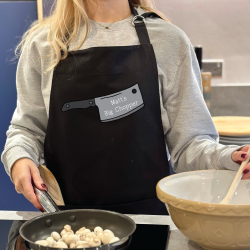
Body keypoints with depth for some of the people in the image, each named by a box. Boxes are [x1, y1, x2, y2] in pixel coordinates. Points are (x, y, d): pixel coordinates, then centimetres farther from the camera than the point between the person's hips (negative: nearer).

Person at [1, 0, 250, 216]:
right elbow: (28, 126, 10)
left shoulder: (168, 41, 3)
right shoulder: (43, 44, 5)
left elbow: (187, 140, 2)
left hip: (145, 211, -1)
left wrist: (227, 157, -16)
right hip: (65, 210, 1)